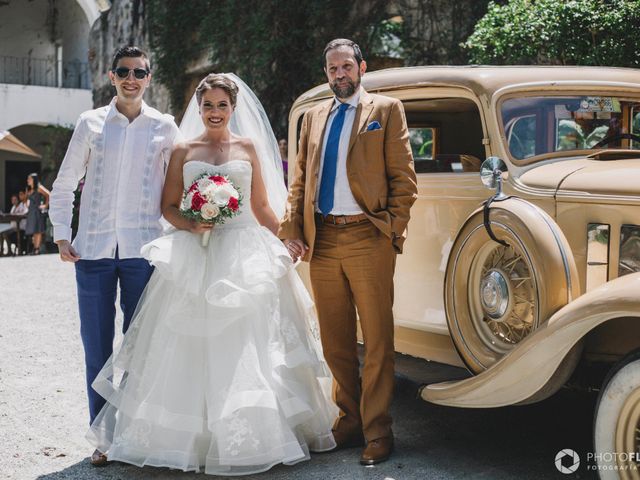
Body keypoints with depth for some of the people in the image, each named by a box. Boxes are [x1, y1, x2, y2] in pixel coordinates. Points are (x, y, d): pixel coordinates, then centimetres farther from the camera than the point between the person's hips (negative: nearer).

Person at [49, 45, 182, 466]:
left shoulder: (165, 127, 5)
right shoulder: (91, 123, 6)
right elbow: (64, 185, 9)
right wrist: (61, 235, 3)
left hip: (143, 250, -1)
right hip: (93, 250, 1)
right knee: (97, 348, 6)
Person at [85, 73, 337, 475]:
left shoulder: (248, 147, 10)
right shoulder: (184, 151, 8)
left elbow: (263, 207, 12)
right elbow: (168, 206, 7)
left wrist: (284, 246, 6)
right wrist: (191, 225, -12)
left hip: (244, 256, 0)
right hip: (195, 258, 0)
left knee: (245, 347, -2)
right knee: (192, 348, -1)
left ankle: (248, 436, 8)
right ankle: (189, 435, 10)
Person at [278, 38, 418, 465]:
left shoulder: (386, 110, 5)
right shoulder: (314, 116, 18)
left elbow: (403, 177, -1)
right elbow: (300, 178, 15)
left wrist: (393, 232, -8)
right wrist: (291, 229, 4)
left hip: (367, 239, -4)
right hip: (322, 241, 5)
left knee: (377, 342, 0)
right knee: (335, 343, 10)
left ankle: (377, 434, 8)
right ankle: (349, 422, 23)